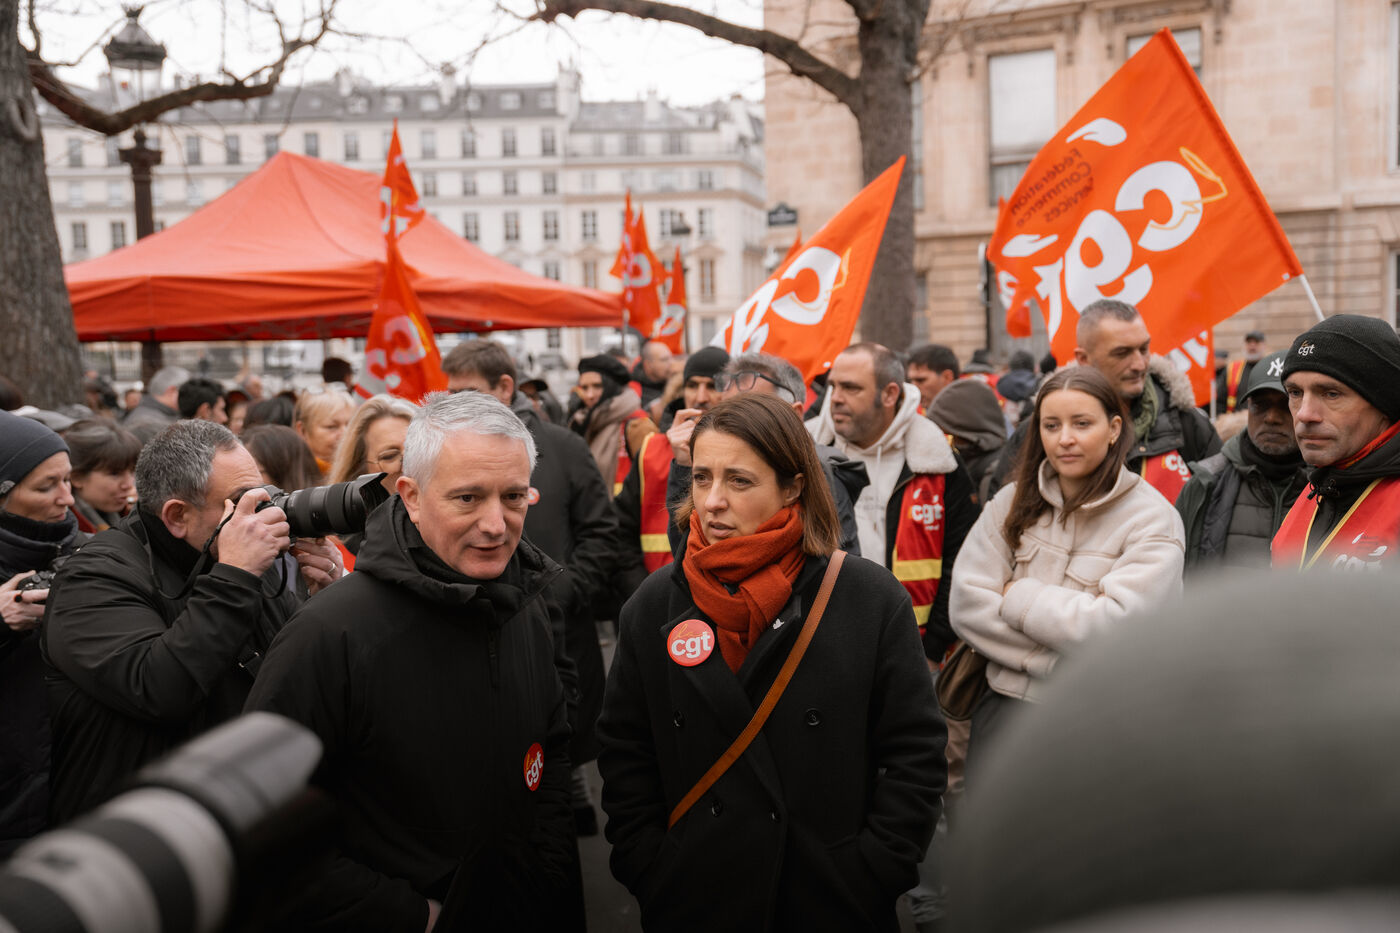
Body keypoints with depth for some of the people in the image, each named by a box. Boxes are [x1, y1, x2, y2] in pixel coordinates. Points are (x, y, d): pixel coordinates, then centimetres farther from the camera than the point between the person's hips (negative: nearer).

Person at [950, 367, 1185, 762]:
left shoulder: (1152, 518, -7)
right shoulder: (1013, 502, 4)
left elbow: (1118, 626, -19)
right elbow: (966, 604, -5)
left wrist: (1017, 597, -10)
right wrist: (1057, 659, -13)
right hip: (1006, 704, 3)